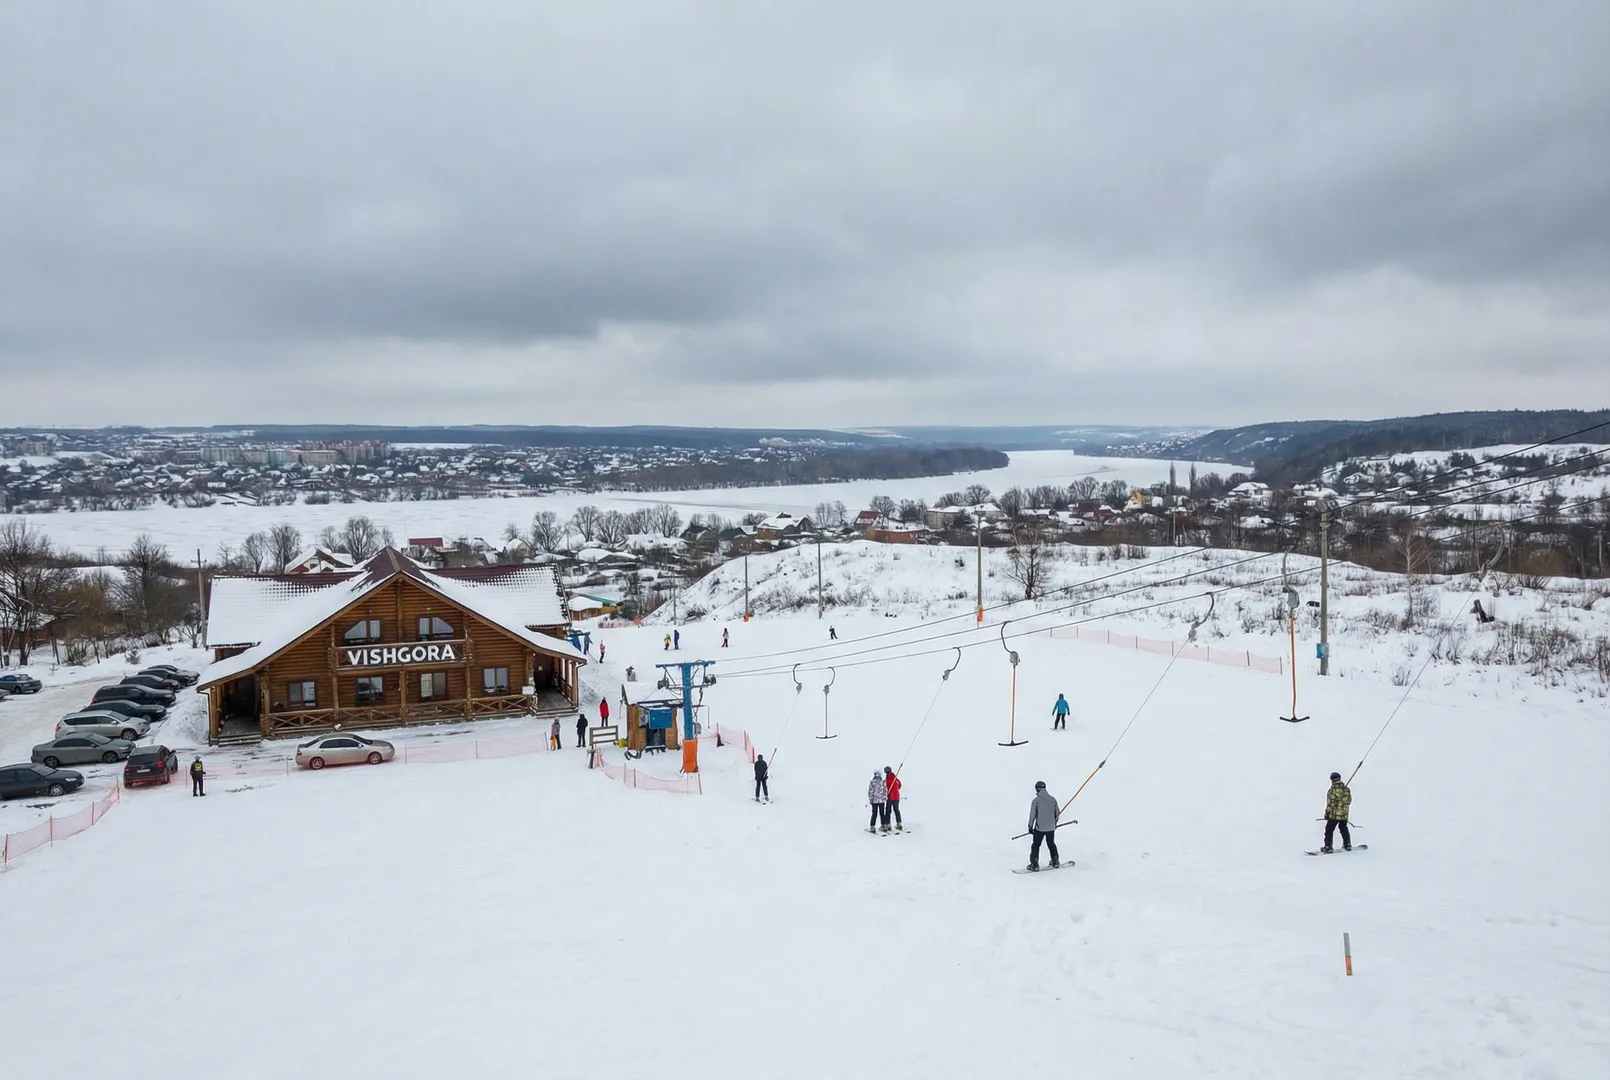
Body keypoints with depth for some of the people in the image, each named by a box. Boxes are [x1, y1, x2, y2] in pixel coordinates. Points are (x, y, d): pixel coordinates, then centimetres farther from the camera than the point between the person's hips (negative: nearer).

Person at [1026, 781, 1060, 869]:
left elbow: (1032, 815, -9)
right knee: (1051, 844, 23)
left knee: (1036, 845, 8)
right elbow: (1057, 813, 7)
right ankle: (1055, 862, 31)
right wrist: (1055, 823, 24)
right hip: (1051, 828, 4)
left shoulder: (1036, 800, -13)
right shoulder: (1052, 799, -3)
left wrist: (1030, 826, 2)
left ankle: (1034, 864, 4)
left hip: (1039, 828, -4)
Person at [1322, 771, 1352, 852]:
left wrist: (1326, 814, -4)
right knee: (1344, 829, 24)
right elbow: (1349, 801, 9)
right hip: (1344, 815, 5)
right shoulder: (1346, 789, -1)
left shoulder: (1331, 791, -17)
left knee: (1329, 830, 4)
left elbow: (1330, 804, -15)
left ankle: (1328, 847, 0)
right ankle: (1347, 845, 31)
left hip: (1334, 815, -5)